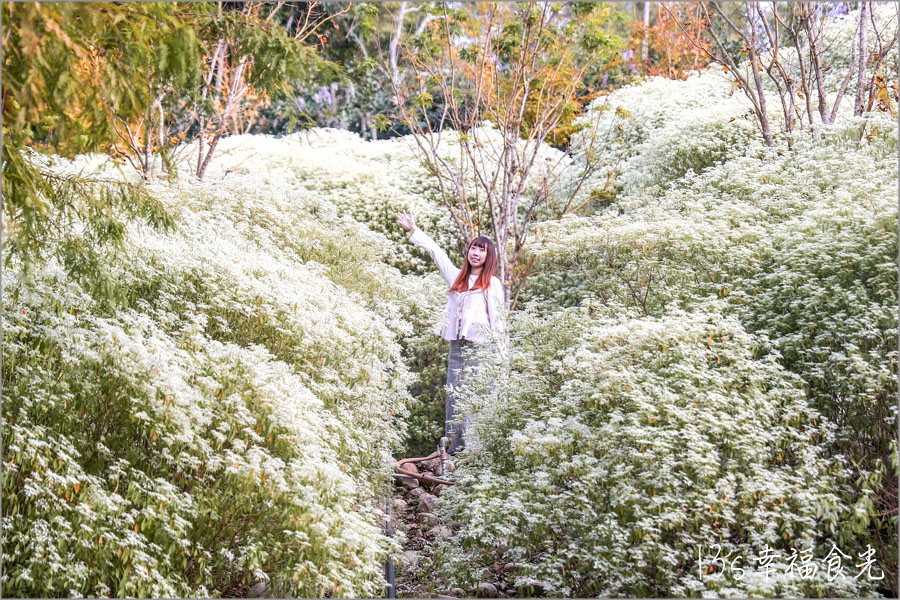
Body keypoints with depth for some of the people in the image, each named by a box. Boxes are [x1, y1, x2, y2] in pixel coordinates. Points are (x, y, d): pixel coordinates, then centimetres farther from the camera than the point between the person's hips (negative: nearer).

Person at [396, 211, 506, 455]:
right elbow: (437, 252, 25)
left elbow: (498, 318, 1)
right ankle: (457, 447, 6)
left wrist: (499, 352, -5)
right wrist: (414, 230, 32)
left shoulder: (492, 284, 5)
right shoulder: (456, 277, 18)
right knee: (455, 398, 2)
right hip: (457, 346, 5)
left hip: (481, 347, -5)